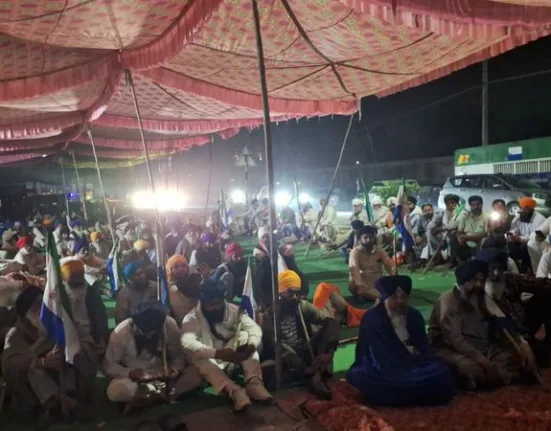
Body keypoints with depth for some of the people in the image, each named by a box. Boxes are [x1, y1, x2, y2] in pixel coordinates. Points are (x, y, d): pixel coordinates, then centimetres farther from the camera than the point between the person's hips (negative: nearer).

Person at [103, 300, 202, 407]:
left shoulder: (170, 325, -16)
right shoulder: (120, 332, -18)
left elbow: (178, 356, -2)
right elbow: (109, 366, -8)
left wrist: (176, 369, -24)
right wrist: (130, 373, -26)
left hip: (163, 377, 1)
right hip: (134, 380, -1)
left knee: (195, 374, -23)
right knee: (114, 389, -35)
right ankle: (167, 393, -19)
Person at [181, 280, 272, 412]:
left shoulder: (234, 310, -10)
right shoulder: (192, 318, -19)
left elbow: (254, 328, -19)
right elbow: (188, 342, -37)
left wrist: (251, 345, -42)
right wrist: (217, 353, -50)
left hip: (232, 356, 3)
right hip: (209, 359, -2)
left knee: (244, 335, -23)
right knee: (195, 356, -36)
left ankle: (254, 383, -36)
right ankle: (234, 390, -51)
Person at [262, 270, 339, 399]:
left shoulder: (303, 306, -1)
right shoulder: (270, 314, -8)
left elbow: (330, 321, -13)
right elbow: (274, 345, -20)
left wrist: (329, 352, -31)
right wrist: (305, 368, -33)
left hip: (306, 351, 3)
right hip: (287, 356, -3)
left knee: (328, 327, -22)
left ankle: (317, 376, -35)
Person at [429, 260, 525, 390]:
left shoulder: (480, 298, 8)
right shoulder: (448, 302, -19)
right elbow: (454, 339, -26)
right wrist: (481, 359, -31)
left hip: (480, 346, 8)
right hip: (451, 349, -8)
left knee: (515, 354, -8)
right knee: (472, 369, -36)